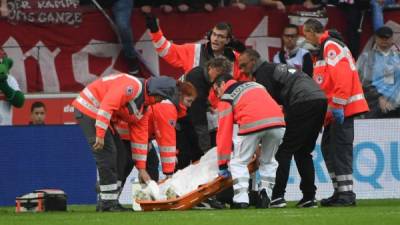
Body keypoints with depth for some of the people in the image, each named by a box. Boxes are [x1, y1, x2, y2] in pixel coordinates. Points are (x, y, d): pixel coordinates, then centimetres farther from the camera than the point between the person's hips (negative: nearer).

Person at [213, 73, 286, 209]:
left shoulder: (226, 97, 19)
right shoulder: (255, 85, 35)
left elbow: (224, 131, 15)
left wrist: (223, 163, 19)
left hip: (252, 124, -4)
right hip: (278, 121, 4)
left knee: (239, 162, 11)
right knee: (268, 161, 24)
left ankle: (241, 199, 1)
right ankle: (265, 196, 14)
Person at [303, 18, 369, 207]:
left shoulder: (331, 46, -12)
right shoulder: (324, 48, 21)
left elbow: (342, 76, -22)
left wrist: (338, 105, -24)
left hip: (342, 108, -11)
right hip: (334, 110, 11)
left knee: (340, 148, -12)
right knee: (328, 147, 12)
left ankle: (346, 194, -13)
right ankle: (339, 192, 15)